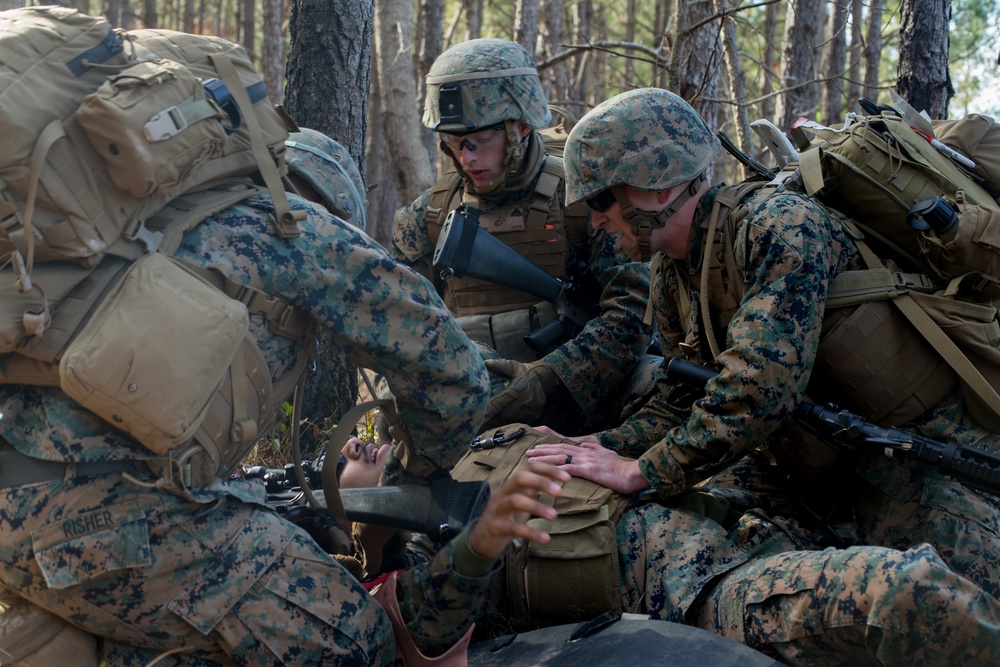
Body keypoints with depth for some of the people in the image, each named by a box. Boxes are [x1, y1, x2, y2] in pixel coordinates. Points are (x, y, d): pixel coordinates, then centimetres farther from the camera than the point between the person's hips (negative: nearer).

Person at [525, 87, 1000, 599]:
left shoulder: (781, 229, -25)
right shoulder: (670, 277, 4)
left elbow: (758, 387, -34)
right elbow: (681, 405, 7)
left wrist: (641, 471, -29)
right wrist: (597, 448, -7)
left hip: (916, 442, -8)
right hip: (806, 459, 8)